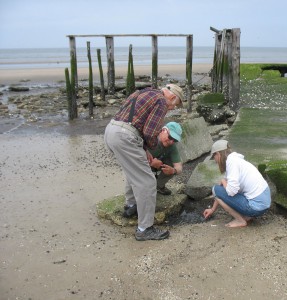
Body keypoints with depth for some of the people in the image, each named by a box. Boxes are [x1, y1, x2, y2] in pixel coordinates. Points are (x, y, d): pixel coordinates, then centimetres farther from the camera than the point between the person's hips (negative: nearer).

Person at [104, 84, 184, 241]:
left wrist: (143, 150, 24)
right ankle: (145, 229, 5)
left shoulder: (144, 93, 26)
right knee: (146, 182, -2)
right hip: (124, 138, -10)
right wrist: (152, 145, 12)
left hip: (110, 131, 10)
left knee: (135, 169, 31)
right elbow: (150, 133, -10)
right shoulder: (161, 101, -2)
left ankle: (131, 205, 44)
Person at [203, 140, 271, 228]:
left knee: (216, 189, -2)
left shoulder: (231, 161, -14)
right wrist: (212, 209, 30)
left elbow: (231, 190, -24)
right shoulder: (236, 159, 15)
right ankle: (247, 215, 14)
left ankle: (240, 220, 1)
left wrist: (223, 181, -2)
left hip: (256, 205, -9)